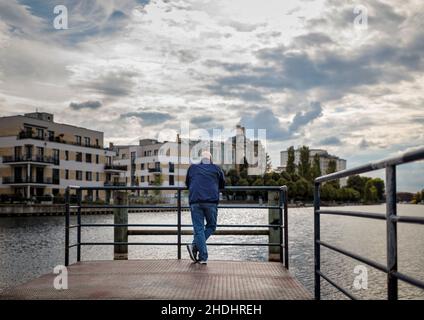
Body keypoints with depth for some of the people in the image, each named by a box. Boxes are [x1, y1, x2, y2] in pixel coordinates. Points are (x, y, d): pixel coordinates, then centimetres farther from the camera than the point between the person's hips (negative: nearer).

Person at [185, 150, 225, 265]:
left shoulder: (192, 168, 16)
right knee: (211, 226, 14)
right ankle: (195, 246, -3)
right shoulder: (216, 168, 13)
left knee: (198, 229, 3)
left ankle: (203, 257, -3)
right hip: (211, 201, -1)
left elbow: (187, 183, 28)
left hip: (195, 201, 1)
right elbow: (222, 184, 24)